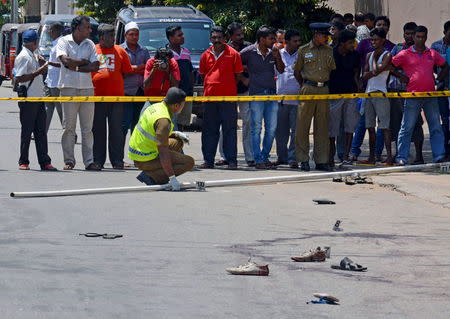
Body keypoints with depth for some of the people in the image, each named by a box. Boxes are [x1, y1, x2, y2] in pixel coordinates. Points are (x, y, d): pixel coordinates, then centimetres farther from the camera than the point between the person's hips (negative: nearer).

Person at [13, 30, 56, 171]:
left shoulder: (33, 55, 16)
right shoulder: (23, 57, -11)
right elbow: (19, 78, -18)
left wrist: (41, 63, 11)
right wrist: (38, 71, -19)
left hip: (38, 98, 9)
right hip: (28, 99, -9)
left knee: (41, 131, 5)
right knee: (27, 131, -1)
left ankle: (44, 162, 5)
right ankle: (23, 162, 6)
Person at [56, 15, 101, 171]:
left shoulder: (90, 44, 12)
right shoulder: (64, 41, 1)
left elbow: (95, 66, 2)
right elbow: (65, 60, -15)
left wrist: (76, 67, -8)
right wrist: (84, 61, -5)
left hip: (87, 88, 3)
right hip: (69, 88, -3)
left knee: (87, 127, 3)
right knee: (69, 126, -2)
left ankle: (89, 161, 5)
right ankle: (69, 161, 3)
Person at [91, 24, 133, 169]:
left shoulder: (120, 51, 9)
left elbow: (128, 72, 10)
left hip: (117, 97, 0)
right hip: (97, 96, 0)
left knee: (116, 130, 1)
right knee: (98, 131, 5)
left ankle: (117, 160, 5)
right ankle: (98, 160, 11)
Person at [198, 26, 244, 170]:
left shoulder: (233, 54, 1)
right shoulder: (206, 55, 10)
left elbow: (238, 75, 5)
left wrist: (228, 87, 2)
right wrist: (209, 87, 8)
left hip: (228, 98, -3)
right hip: (209, 97, 3)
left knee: (229, 130, -1)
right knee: (209, 130, 6)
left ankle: (231, 160, 3)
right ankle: (208, 160, 12)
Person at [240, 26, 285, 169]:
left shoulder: (273, 52, 8)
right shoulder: (249, 52, -5)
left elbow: (281, 70, 10)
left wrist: (277, 57, -5)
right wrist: (245, 79, -1)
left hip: (272, 94, 5)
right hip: (256, 95, -5)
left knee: (271, 128, 4)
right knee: (257, 128, -3)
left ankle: (265, 157, 14)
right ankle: (258, 160, 0)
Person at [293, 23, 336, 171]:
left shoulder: (329, 51, 12)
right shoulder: (303, 50, 2)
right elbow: (297, 71, 8)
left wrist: (326, 84, 14)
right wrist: (305, 86, 10)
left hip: (324, 89, 3)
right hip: (308, 89, -3)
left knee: (322, 126, 4)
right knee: (303, 125, -3)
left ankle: (321, 160, 7)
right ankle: (303, 160, 2)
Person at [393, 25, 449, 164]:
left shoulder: (432, 54, 12)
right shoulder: (405, 54, 2)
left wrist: (438, 80, 11)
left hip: (430, 96, 4)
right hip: (413, 96, -3)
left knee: (436, 127, 2)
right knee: (407, 127, -2)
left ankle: (439, 155, 4)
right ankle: (402, 157, 0)